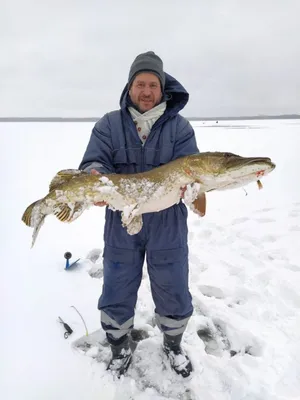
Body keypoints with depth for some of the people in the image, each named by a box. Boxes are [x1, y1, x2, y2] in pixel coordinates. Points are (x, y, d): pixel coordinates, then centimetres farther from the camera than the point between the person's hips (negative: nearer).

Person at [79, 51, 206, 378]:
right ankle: (120, 349, 40)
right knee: (116, 295, 14)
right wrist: (95, 179, -31)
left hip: (168, 228, 0)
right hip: (121, 226, 1)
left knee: (174, 294, 14)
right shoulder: (108, 125, 3)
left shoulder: (180, 127, 2)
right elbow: (94, 163, -8)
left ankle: (173, 345, 43)